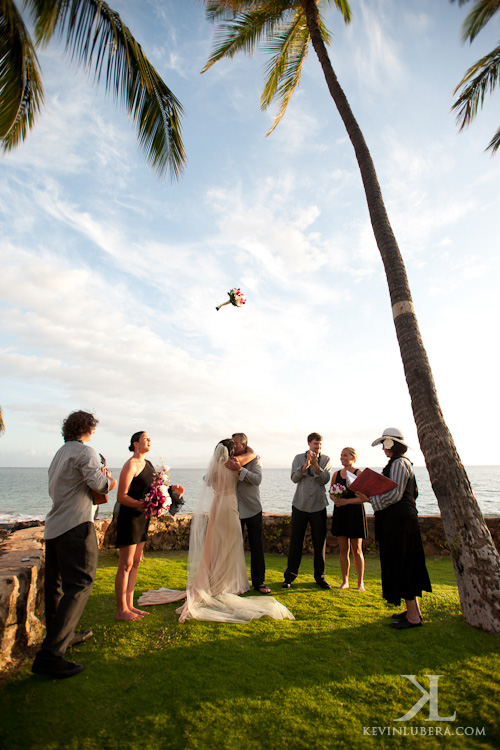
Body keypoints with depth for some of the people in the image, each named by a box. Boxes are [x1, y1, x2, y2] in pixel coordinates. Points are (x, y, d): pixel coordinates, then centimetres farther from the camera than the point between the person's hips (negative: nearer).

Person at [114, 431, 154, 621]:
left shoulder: (148, 464, 12)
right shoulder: (131, 465, -15)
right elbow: (121, 496, -18)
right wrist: (141, 504, -28)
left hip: (142, 517, 9)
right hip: (129, 517, -9)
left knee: (135, 563, 15)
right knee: (126, 565, 2)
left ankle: (130, 605, 27)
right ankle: (121, 610, 15)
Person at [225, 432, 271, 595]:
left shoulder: (254, 459, -6)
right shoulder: (229, 460, 1)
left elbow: (257, 479, -22)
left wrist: (240, 469, -31)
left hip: (252, 509, -2)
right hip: (234, 510, 2)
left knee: (257, 547, 6)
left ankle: (258, 582, 21)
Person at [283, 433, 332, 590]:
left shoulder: (325, 460, 4)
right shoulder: (299, 458, 3)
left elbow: (325, 480, -8)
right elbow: (294, 478, -8)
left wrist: (315, 464, -23)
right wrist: (306, 465, -23)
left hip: (318, 506, 1)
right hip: (300, 505, 0)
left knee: (320, 542, 7)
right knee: (295, 541, 4)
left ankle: (319, 576, 24)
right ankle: (290, 575, 19)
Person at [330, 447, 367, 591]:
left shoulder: (359, 474, -6)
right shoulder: (336, 474, 9)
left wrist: (346, 501, -23)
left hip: (355, 512, -4)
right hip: (340, 513, 4)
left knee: (356, 550, 4)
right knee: (343, 549, 9)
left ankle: (360, 583, 17)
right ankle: (345, 581, 21)